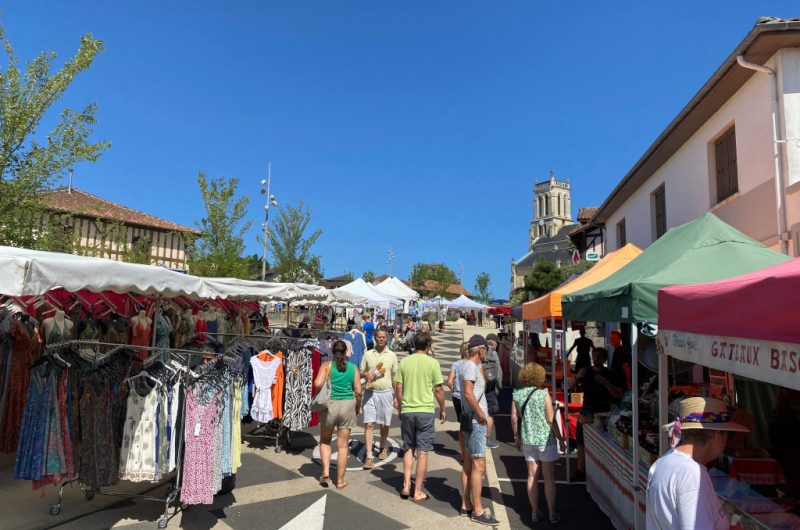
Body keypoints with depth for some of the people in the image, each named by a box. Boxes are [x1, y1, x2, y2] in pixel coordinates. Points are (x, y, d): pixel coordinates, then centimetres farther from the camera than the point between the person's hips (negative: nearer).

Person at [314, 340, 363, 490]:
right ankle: (340, 480, 16)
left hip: (329, 405, -1)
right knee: (343, 445, 9)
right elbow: (358, 391, -1)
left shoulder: (327, 366, -4)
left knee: (325, 441, 22)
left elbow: (318, 384, -17)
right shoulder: (353, 368, 1)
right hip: (348, 406, 1)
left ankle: (325, 472, 11)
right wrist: (358, 407, 13)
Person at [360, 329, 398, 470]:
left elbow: (395, 377, 8)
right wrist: (367, 374, -13)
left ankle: (383, 448, 35)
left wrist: (396, 397, 6)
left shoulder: (392, 355, 4)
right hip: (370, 393, 0)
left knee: (384, 424, 11)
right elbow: (361, 372, 10)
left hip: (386, 393, 1)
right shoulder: (368, 354, 4)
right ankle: (369, 457, -1)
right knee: (369, 424, -5)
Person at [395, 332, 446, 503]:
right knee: (422, 452, 6)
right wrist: (443, 409, 9)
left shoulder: (404, 362, 2)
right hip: (425, 410, -3)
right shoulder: (432, 363, -6)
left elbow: (398, 388, 4)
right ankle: (418, 492, 11)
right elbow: (438, 389, -4)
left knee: (408, 448, 18)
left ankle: (406, 486, 15)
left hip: (407, 410, 3)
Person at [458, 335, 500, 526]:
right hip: (476, 420, -10)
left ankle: (466, 505, 23)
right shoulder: (470, 366, -17)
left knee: (469, 464, 14)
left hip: (475, 420, 10)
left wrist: (480, 367, 13)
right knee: (479, 465, -5)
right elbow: (468, 393, -26)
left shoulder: (472, 366, 13)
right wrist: (480, 414, -18)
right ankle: (477, 511, 3)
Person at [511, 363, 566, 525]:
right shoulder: (544, 394, -13)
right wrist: (561, 439, 0)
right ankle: (552, 514, 19)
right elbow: (551, 420, -12)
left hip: (527, 440, 4)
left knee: (532, 476, 13)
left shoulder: (517, 395, -2)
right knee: (549, 477, 10)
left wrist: (517, 437, 15)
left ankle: (535, 512, 21)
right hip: (545, 439, -3)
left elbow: (514, 418, 2)